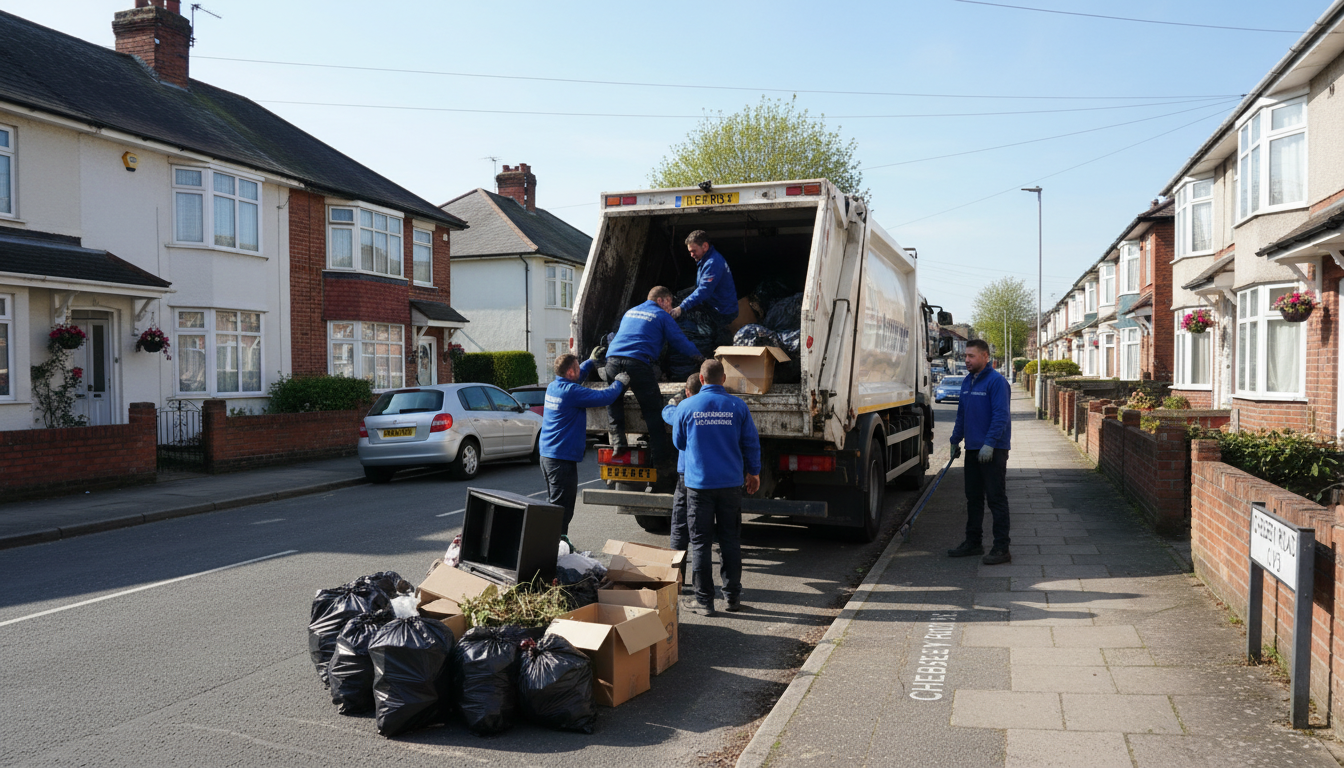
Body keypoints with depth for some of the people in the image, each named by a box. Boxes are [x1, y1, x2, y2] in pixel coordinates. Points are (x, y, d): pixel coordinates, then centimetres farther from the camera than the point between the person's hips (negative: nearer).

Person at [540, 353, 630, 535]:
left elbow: (577, 376, 30)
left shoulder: (553, 386, 8)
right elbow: (604, 397, -20)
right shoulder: (571, 391, -19)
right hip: (562, 458, -10)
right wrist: (620, 382, -3)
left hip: (546, 454, 10)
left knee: (553, 503, 20)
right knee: (561, 508, -3)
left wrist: (592, 361, 32)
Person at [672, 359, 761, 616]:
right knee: (730, 540, 12)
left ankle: (704, 600, 7)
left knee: (701, 543, 5)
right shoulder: (738, 406, -1)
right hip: (730, 483, 2)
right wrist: (753, 472, 19)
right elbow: (751, 443, 4)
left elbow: (679, 443, 9)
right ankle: (732, 596, 19)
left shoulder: (686, 406, -4)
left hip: (698, 484, -1)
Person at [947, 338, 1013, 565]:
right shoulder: (967, 381, 13)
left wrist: (989, 444, -26)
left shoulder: (996, 381, -13)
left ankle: (1001, 549, 1)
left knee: (996, 499, -4)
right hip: (972, 449, 8)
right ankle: (973, 543, 25)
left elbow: (1000, 415, -20)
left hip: (993, 450, -8)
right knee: (973, 498, 14)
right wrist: (955, 440, 19)